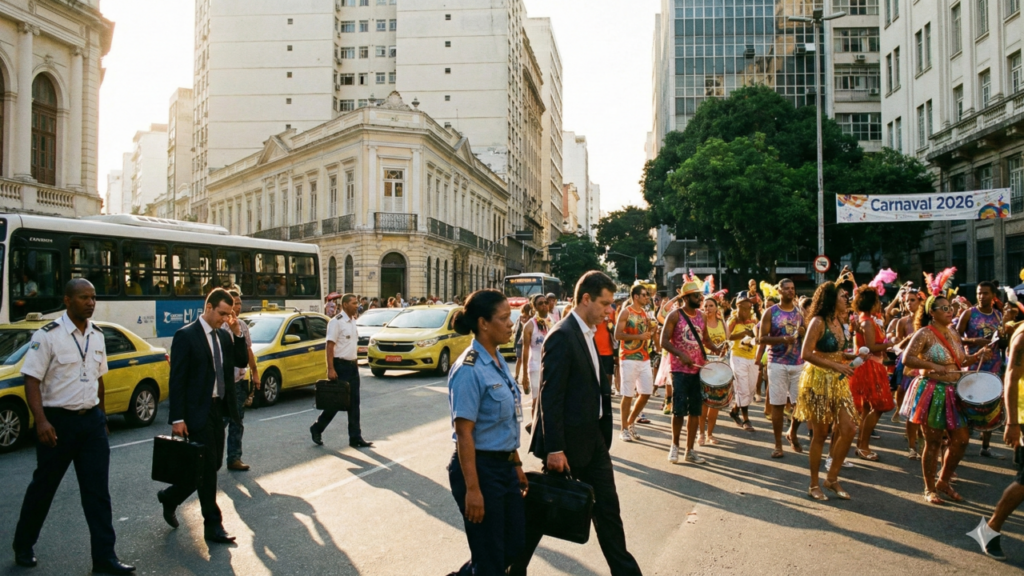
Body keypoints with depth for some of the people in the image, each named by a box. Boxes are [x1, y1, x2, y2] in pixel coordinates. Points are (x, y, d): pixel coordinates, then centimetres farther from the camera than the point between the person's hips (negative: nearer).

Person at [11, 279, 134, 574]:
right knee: (43, 487, 12)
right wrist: (41, 421, -22)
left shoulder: (97, 335, 7)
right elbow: (32, 380, -13)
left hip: (92, 420, 5)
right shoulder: (48, 335, -11)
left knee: (98, 491, 3)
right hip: (59, 420, -4)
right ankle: (23, 546, 35)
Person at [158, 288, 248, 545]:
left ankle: (170, 497, 36)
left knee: (212, 466, 14)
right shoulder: (186, 336, -10)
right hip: (197, 412, -7)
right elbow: (177, 380, -13)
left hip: (218, 409, 8)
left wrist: (237, 334, -4)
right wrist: (177, 419, -16)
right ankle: (213, 526, 9)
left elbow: (241, 362, 8)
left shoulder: (224, 336, 11)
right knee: (207, 468, -2)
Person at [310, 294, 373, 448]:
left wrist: (356, 362, 16)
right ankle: (316, 429, 18)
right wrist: (331, 369, -22)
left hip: (352, 366, 8)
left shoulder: (353, 321, 12)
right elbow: (330, 346, -17)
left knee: (354, 403, 7)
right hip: (341, 366, -8)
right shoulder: (336, 322, -13)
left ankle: (355, 438, 10)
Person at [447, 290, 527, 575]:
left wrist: (517, 465, 16)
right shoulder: (469, 369, -19)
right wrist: (472, 489, -20)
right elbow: (464, 433, -20)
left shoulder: (498, 362, 7)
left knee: (515, 545, 18)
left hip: (505, 467, 9)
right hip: (480, 468, -8)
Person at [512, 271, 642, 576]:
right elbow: (549, 396, -21)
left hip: (593, 437, 8)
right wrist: (554, 449, -22)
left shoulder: (590, 334, 8)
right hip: (567, 440, -8)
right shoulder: (562, 336, -19)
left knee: (607, 506, 13)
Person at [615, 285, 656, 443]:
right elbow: (617, 335, -16)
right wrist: (639, 336, -20)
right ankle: (624, 429, 8)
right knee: (628, 395, -2)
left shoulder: (645, 313, 13)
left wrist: (651, 333, 2)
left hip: (644, 358, 7)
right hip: (629, 358, -7)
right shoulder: (625, 312, -8)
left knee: (646, 393, 7)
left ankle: (631, 423, 23)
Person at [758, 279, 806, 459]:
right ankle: (778, 444, 9)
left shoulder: (800, 312, 10)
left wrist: (804, 332, -8)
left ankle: (792, 433, 30)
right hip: (777, 363, -3)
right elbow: (762, 338, -6)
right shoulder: (771, 312, 0)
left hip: (799, 363, 3)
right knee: (777, 403, -1)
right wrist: (782, 339, -21)